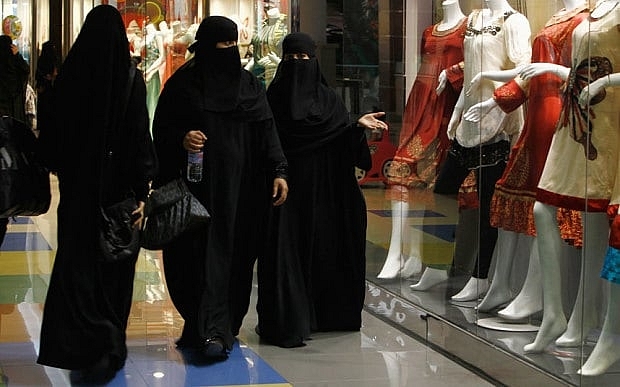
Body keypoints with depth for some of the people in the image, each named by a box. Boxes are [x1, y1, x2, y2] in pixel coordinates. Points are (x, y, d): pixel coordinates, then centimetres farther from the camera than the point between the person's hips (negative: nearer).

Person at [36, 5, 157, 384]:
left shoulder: (70, 75, -4)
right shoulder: (130, 78, -10)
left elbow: (52, 130, 1)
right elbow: (140, 137, -13)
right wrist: (142, 191, -9)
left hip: (77, 185, 1)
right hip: (117, 185, -1)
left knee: (78, 265, 7)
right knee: (114, 267, 10)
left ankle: (87, 347, -2)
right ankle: (111, 348, 16)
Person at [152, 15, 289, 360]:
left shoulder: (250, 85, 9)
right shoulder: (183, 84, 2)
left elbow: (267, 131, 5)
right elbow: (162, 129, 3)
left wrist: (278, 172, -6)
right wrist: (182, 139, -18)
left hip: (239, 186, 3)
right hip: (199, 183, -2)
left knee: (233, 255, 0)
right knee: (203, 253, -7)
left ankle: (216, 329, 5)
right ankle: (211, 330, -9)